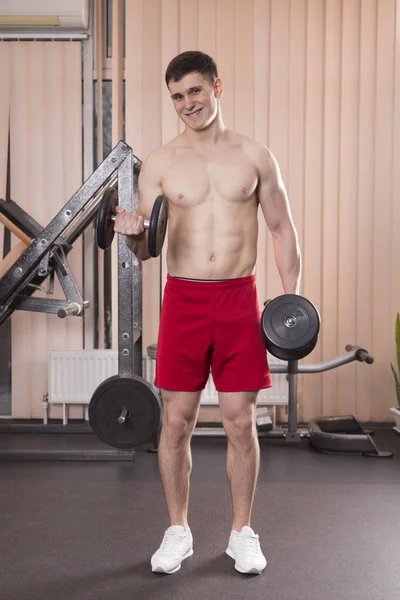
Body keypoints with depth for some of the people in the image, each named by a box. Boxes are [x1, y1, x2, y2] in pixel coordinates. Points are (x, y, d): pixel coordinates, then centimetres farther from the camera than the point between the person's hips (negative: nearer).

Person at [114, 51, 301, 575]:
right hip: (183, 300, 0)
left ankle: (242, 532, 22)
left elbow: (283, 230, 8)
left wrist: (291, 300, 0)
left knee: (241, 421, 5)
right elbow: (146, 250, 5)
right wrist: (132, 234, -19)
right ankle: (178, 531, 22)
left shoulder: (255, 156, 5)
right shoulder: (160, 163, 4)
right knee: (177, 421, 4)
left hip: (240, 299, 0)